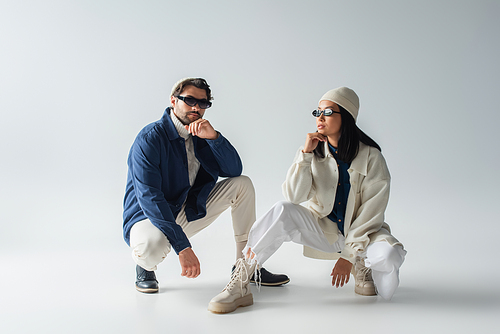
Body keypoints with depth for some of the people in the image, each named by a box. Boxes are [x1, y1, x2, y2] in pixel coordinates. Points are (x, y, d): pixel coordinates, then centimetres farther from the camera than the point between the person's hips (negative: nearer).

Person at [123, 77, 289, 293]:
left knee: (242, 184, -4)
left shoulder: (200, 136, 2)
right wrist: (182, 246, -36)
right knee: (153, 244, -42)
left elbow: (234, 170, -6)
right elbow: (149, 197, -29)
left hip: (188, 213, 7)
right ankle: (144, 266, -1)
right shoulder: (150, 138, -20)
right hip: (148, 217, -6)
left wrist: (213, 137, -24)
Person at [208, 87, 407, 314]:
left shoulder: (371, 156, -11)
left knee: (389, 255, -35)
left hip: (361, 231, -1)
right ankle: (239, 285, -24)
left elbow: (372, 211, -11)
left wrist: (350, 255, -15)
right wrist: (306, 153, -20)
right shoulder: (315, 152, -2)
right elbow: (294, 196, -13)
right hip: (323, 229, 2)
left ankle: (362, 266, 4)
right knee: (283, 212, -28)